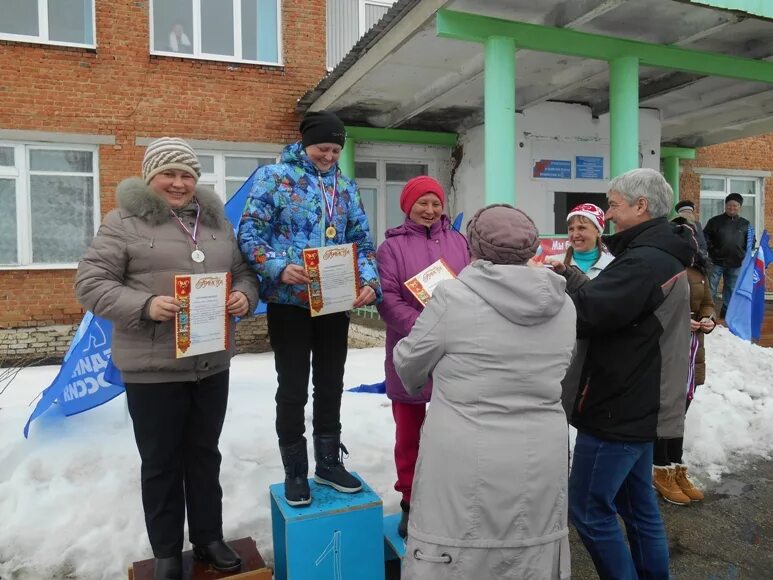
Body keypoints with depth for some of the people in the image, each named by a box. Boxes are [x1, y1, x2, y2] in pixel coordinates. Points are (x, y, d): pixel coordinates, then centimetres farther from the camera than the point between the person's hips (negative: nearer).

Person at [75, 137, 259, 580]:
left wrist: (245, 297, -8)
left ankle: (209, 538, 35)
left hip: (212, 363, 4)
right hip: (152, 367, -4)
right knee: (161, 463, 10)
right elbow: (91, 283, -8)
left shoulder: (216, 220, 10)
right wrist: (145, 306, -23)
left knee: (205, 455, 17)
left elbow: (244, 271, 15)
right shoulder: (124, 221, -4)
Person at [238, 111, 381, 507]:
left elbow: (362, 241, 9)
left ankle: (329, 463, 31)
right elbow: (249, 235, -9)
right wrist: (279, 268, -26)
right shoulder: (273, 176, -4)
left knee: (330, 385, 14)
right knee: (293, 389, 5)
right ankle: (295, 471, 22)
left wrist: (370, 282, -9)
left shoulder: (345, 186, 10)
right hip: (289, 302, -4)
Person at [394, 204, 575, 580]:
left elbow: (409, 363, -1)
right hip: (540, 463, 5)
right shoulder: (563, 304, 3)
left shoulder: (455, 293, -12)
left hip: (466, 465, -4)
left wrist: (416, 384, 20)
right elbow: (564, 379, 13)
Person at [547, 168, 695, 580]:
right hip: (643, 405, 10)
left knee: (589, 510, 1)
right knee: (638, 502, 20)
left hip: (619, 409, -10)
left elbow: (585, 314, -27)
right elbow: (611, 303, 11)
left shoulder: (643, 262, -21)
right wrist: (570, 277, 0)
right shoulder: (664, 255, 12)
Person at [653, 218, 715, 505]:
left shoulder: (698, 270, 10)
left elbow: (708, 303, 18)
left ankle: (677, 470, 29)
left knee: (680, 413, 16)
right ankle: (662, 472, 18)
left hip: (692, 354, 7)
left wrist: (708, 319, -3)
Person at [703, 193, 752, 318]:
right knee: (710, 290, -1)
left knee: (731, 291, 9)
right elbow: (705, 237, 1)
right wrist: (712, 250, -10)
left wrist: (744, 255, 2)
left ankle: (726, 314, 19)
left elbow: (751, 242, 15)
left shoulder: (745, 224, 10)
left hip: (736, 264, 3)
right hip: (716, 262, -3)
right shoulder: (715, 221, 2)